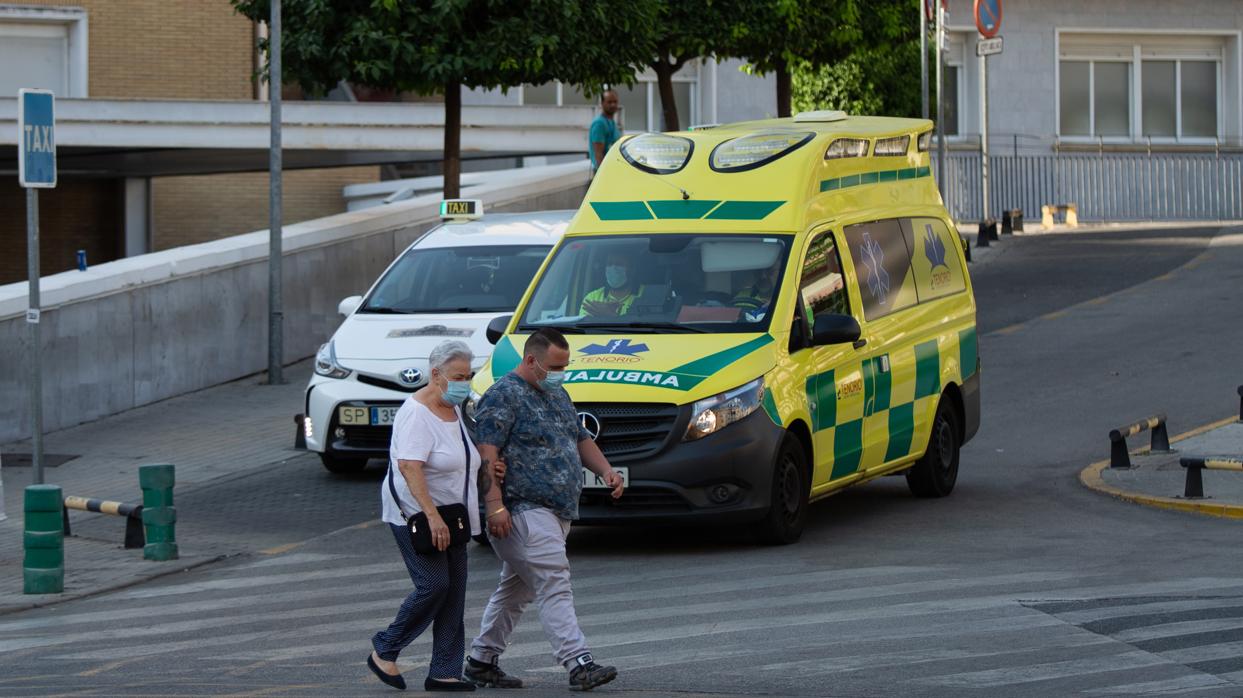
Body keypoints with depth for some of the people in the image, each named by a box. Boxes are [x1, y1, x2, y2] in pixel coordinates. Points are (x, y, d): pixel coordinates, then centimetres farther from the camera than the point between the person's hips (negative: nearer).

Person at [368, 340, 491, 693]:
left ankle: (444, 672, 5)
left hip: (449, 517, 9)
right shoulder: (417, 412, -17)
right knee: (433, 585, -15)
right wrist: (432, 515, -33)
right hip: (414, 514, -9)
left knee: (454, 591, 3)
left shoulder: (454, 410, 13)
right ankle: (384, 651, 2)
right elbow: (409, 466, -27)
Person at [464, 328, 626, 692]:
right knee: (554, 586, -16)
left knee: (515, 589, 14)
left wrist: (605, 470, 9)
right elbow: (487, 452, -17)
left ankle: (481, 660, 23)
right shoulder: (503, 396, -10)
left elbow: (580, 439, 27)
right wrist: (495, 505, -25)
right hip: (524, 512, -10)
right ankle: (579, 664, -23)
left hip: (557, 512, 10)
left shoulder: (557, 394, 19)